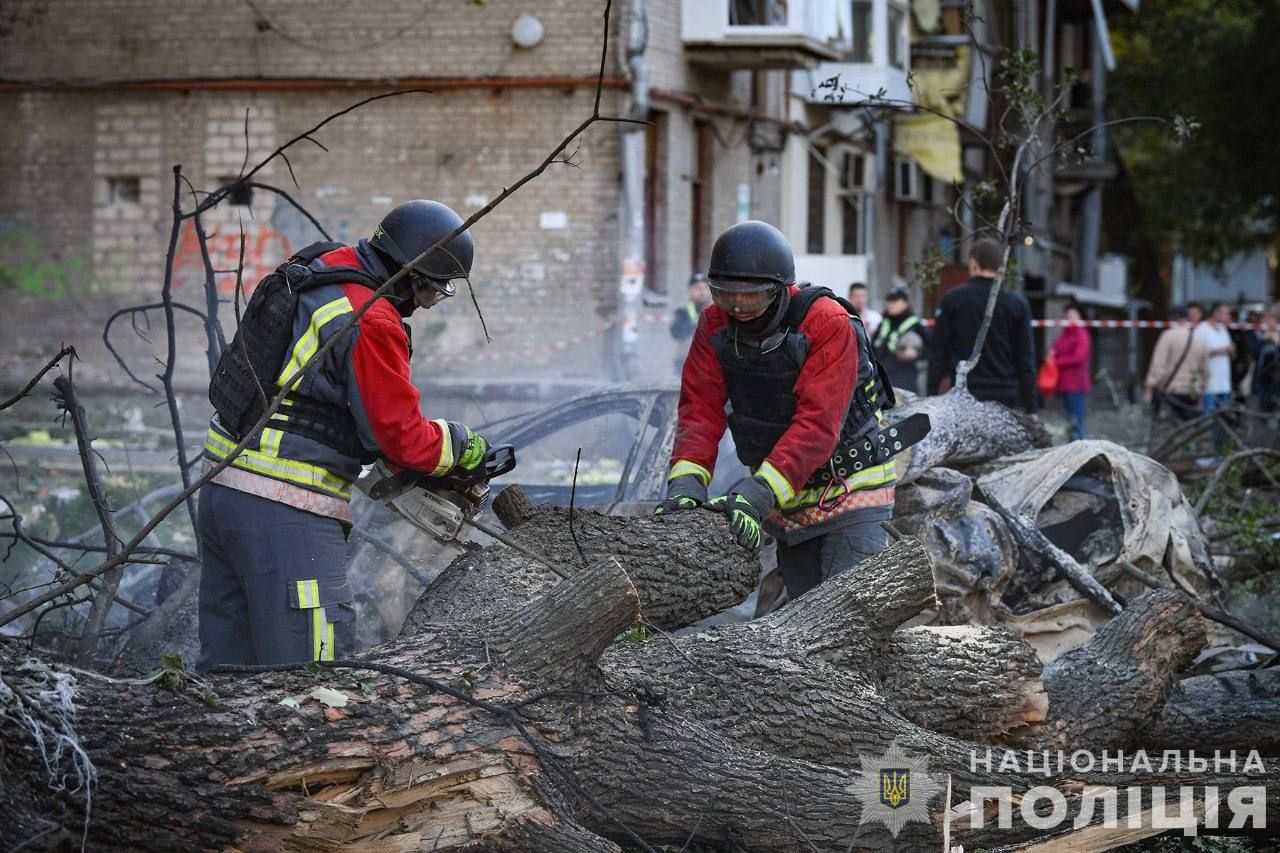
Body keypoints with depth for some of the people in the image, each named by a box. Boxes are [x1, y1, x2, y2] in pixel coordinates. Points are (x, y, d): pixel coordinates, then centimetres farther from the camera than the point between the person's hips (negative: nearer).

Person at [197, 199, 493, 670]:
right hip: (285, 516, -10)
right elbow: (403, 437, -12)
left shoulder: (318, 267, 11)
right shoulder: (371, 323, -17)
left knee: (227, 666, 15)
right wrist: (464, 445, 7)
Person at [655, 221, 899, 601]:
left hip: (847, 488, -6)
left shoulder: (828, 323, -24)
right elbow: (701, 409, -12)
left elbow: (817, 423, -31)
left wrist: (758, 494, -40)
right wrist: (686, 481, -30)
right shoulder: (715, 325, -6)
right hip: (788, 500, 6)